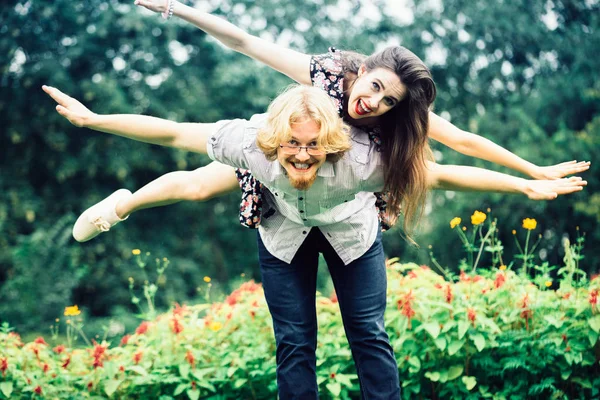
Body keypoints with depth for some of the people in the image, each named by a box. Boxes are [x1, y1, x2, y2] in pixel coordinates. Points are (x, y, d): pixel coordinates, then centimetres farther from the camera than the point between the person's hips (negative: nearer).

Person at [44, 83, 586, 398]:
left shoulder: (358, 158, -42)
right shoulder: (249, 143, -38)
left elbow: (441, 175, -37)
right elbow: (173, 132, -27)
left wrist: (528, 185, -36)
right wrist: (92, 119, -23)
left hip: (352, 230, -1)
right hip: (284, 232, 1)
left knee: (369, 334, 0)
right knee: (294, 343, 1)